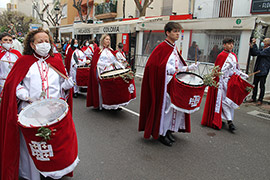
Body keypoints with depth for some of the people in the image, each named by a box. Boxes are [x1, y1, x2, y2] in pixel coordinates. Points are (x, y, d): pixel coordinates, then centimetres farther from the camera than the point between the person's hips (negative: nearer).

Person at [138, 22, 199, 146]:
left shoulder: (174, 48, 16)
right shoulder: (162, 47, -9)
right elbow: (155, 65, -17)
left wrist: (188, 68, 4)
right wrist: (174, 70, -23)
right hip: (164, 83, -8)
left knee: (176, 105, 10)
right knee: (164, 106, -2)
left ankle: (168, 130, 25)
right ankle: (161, 133, 13)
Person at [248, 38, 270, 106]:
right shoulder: (262, 49, 12)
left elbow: (259, 53, -23)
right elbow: (253, 54, 14)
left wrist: (254, 45, -20)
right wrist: (252, 46, 0)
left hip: (263, 71, -8)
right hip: (257, 70, 8)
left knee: (262, 86, 0)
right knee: (255, 84, 13)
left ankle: (260, 100, 9)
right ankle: (253, 98, 24)